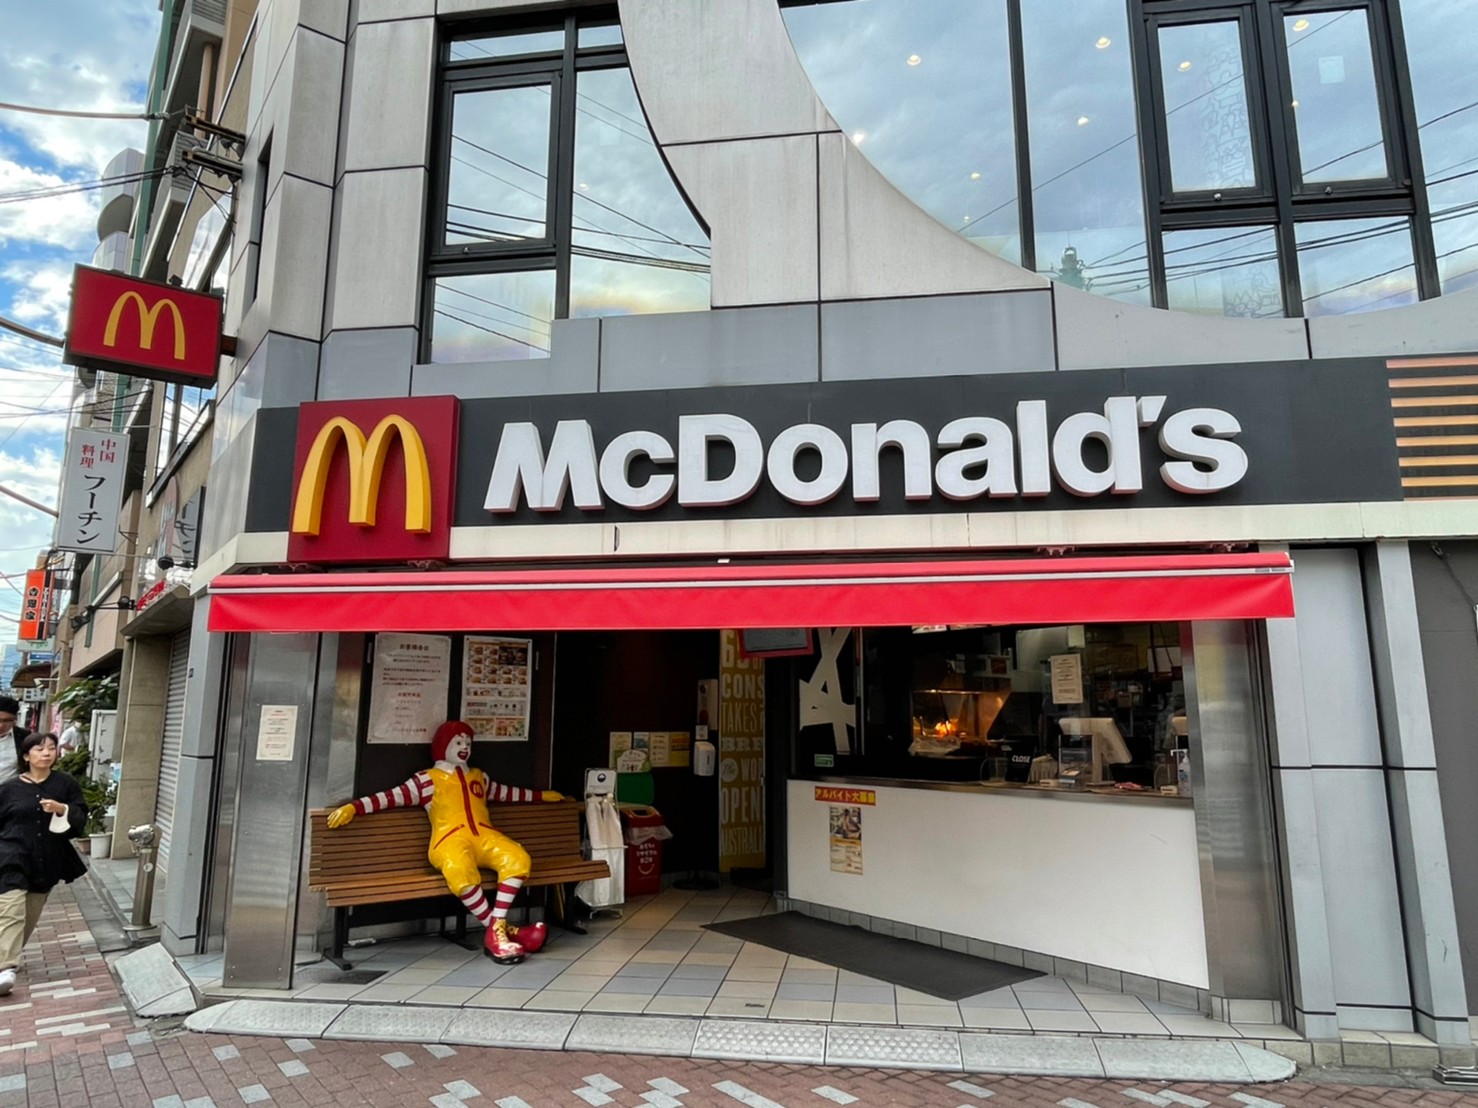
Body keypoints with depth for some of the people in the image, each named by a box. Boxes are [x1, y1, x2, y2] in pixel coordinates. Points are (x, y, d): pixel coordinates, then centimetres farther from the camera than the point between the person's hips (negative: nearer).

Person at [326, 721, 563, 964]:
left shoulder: (478, 776, 30)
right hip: (450, 840, -5)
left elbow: (505, 792, 43)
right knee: (461, 873, -40)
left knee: (517, 858, -28)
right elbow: (391, 797, 4)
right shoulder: (428, 779, 14)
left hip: (484, 837, 5)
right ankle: (499, 929, -22)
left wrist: (541, 795, 47)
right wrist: (353, 807, -10)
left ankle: (496, 931, -21)